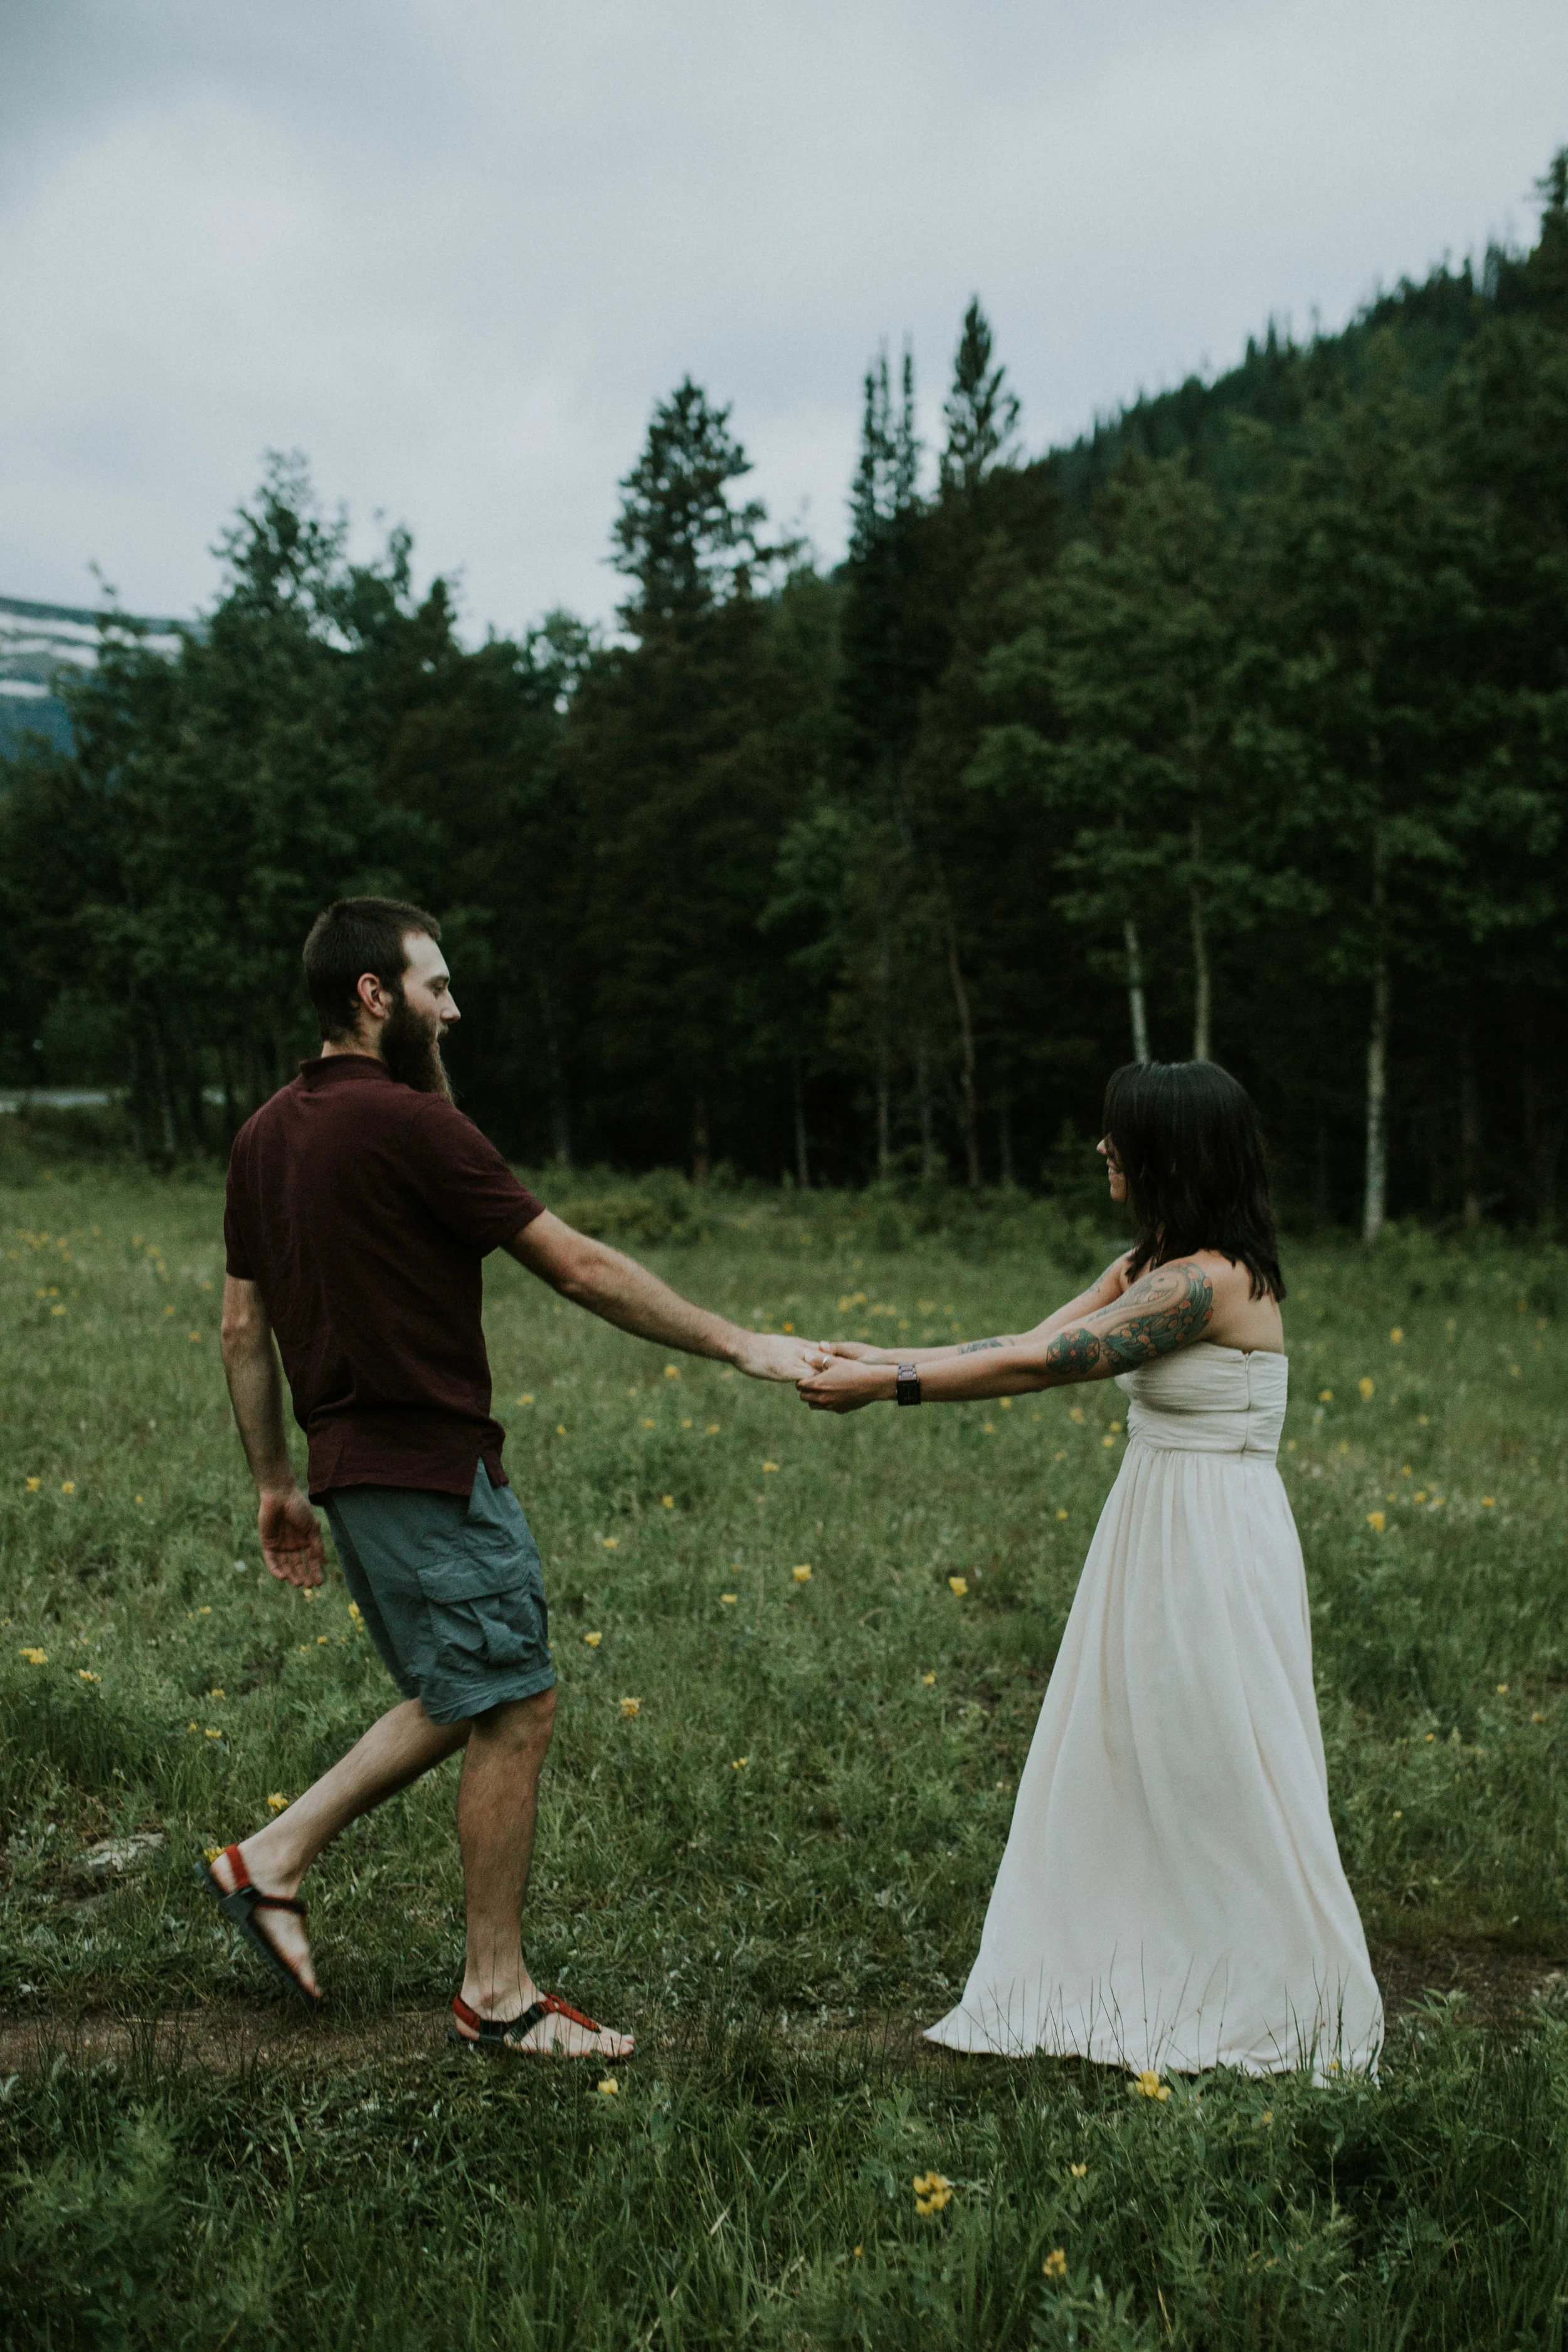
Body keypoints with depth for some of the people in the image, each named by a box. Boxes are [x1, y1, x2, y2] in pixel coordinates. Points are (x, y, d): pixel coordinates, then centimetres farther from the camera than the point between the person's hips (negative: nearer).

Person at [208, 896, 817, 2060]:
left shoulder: (268, 1133, 11)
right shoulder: (407, 1121, -16)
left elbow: (242, 1323, 14)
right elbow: (578, 1267, -16)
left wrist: (276, 1484, 21)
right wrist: (740, 1344, -9)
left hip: (358, 1461, 9)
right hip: (432, 1468, -9)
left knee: (466, 1699, 20)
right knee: (515, 1707, 1)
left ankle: (275, 1858, 21)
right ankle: (499, 1995, 12)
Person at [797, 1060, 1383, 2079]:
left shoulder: (1212, 1279, -20)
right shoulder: (1150, 1266, 10)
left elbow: (1041, 1368, -21)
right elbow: (1031, 1341, 8)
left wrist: (884, 1386, -17)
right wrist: (877, 1358, 1)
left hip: (1213, 1546, -9)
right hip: (1152, 1535, 10)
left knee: (1219, 1780, 2)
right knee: (1126, 1764, 14)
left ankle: (1281, 2007, 19)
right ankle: (1155, 1985, 27)